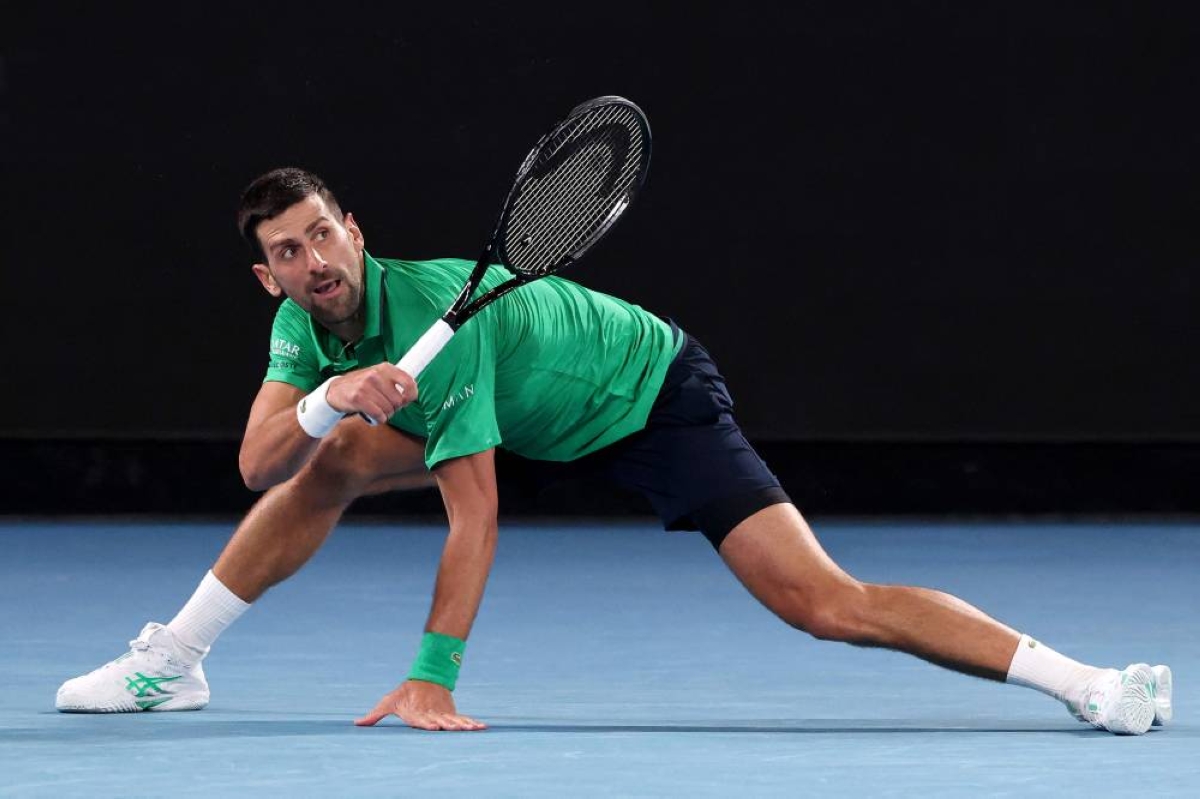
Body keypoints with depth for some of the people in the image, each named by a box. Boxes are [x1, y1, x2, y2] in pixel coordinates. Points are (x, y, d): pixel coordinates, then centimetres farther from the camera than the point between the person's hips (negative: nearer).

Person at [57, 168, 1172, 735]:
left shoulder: (434, 312, -32)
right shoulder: (305, 325, -9)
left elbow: (474, 518, -34)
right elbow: (258, 461, -18)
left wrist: (433, 678, -38)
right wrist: (324, 402, -40)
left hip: (652, 399, -8)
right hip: (540, 424, 8)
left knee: (825, 603, -23)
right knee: (330, 464, 0)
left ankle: (1088, 684, -27)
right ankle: (167, 666, 15)